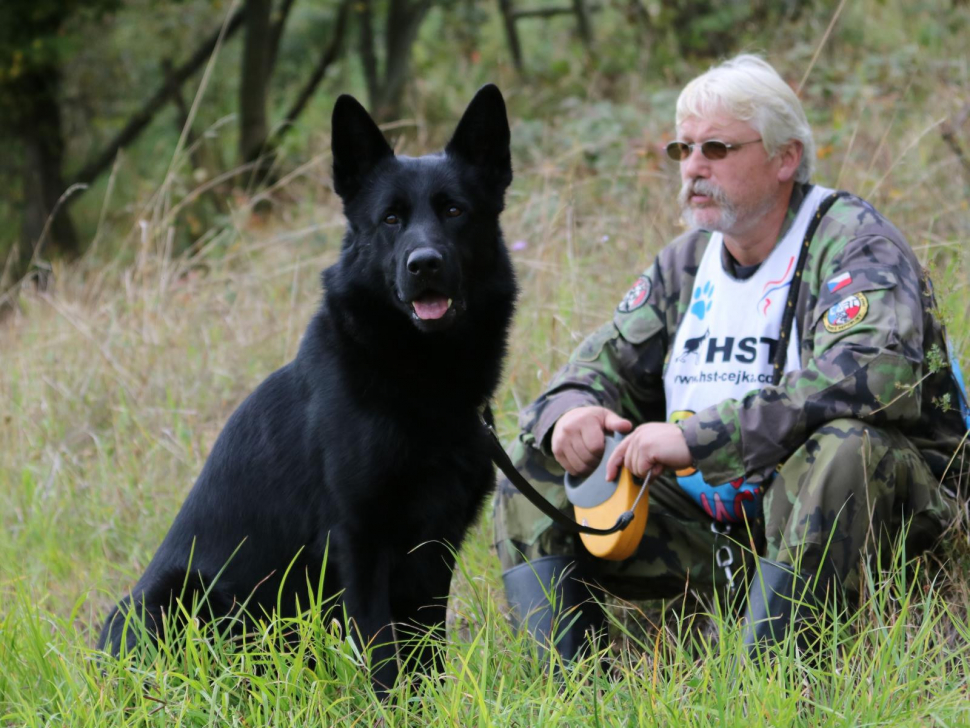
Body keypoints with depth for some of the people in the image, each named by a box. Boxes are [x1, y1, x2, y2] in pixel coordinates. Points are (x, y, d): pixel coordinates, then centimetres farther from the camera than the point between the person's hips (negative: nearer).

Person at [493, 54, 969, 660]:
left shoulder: (851, 243, -11)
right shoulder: (689, 260, 13)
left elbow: (871, 375, -29)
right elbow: (608, 363, 16)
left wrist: (696, 437, -32)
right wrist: (569, 412, -12)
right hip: (711, 530, 7)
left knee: (843, 445, -38)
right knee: (536, 466, 0)